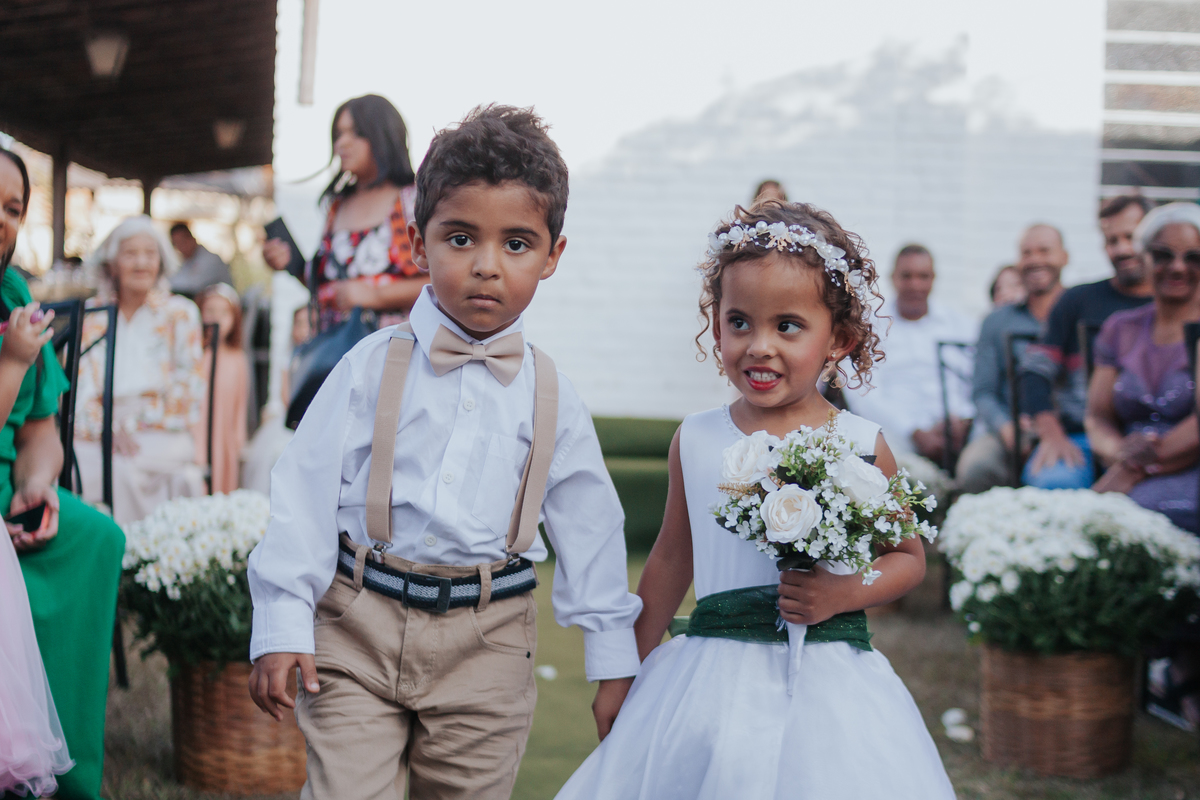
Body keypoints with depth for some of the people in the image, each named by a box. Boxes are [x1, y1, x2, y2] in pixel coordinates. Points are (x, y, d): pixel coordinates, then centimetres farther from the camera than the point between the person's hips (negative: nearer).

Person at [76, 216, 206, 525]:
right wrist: (109, 427, -13)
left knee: (125, 470, -33)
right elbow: (78, 382, 5)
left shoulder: (180, 312, 10)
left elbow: (190, 384, 4)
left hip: (161, 437, -1)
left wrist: (133, 421, -6)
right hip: (94, 436, 1)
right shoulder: (90, 316, 14)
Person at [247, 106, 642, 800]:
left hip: (487, 645, 2)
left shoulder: (550, 397, 3)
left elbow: (591, 528, 9)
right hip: (361, 626, -1)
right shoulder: (373, 368, -3)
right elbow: (306, 495, -1)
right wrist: (283, 625, -5)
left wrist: (615, 663, 11)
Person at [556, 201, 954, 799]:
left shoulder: (862, 447, -4)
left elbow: (908, 556, 6)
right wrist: (628, 671, 19)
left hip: (823, 689, -1)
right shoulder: (695, 441, 3)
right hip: (712, 683, 2)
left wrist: (845, 593, -13)